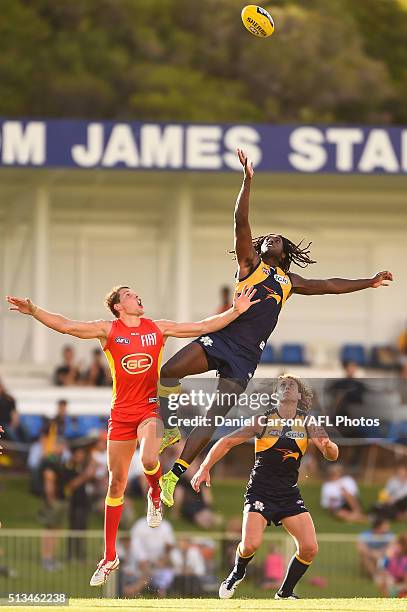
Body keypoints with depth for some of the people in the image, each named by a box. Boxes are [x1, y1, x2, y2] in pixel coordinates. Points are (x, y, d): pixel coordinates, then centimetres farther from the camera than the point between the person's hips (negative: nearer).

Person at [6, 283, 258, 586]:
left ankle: (156, 496, 7)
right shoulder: (108, 330, 1)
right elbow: (66, 326, -7)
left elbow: (204, 326, 8)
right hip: (122, 411, 1)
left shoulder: (158, 328, 5)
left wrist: (236, 311, 1)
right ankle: (110, 557, 14)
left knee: (149, 459, -31)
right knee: (116, 484, 5)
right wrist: (34, 311, -18)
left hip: (152, 407, -1)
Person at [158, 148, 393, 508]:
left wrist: (369, 283, 35)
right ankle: (170, 430, -14)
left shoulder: (289, 282, 24)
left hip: (247, 355, 3)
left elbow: (328, 286, 33)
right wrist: (247, 181, -9)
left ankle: (174, 476, -4)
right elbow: (241, 222, 1)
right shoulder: (250, 263, 12)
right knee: (169, 371, -29)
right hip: (222, 338, -3)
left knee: (214, 417, -6)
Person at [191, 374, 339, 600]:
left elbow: (332, 456, -3)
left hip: (290, 494, 3)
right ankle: (237, 573, 15)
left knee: (309, 548, -12)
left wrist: (327, 445, -27)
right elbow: (226, 442, 0)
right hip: (260, 492, -3)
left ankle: (285, 593, 11)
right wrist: (204, 468, -9)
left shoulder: (306, 424, 1)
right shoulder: (263, 421, -5)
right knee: (250, 545, -21)